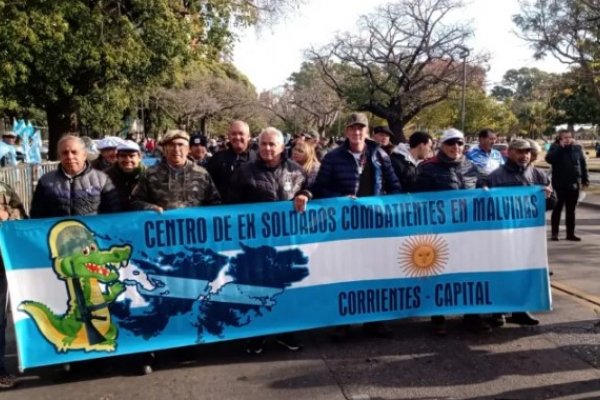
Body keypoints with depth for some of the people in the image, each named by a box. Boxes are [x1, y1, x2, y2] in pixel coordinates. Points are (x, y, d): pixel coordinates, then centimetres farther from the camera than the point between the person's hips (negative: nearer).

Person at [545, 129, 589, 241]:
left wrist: (585, 179, 7)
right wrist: (561, 147, -22)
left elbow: (583, 164, 11)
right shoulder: (555, 147, -3)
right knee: (558, 207, 2)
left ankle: (570, 233, 15)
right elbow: (549, 159, -21)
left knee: (571, 209, 9)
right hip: (560, 183, -3)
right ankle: (554, 233, 9)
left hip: (574, 183, 3)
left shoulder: (577, 148, 6)